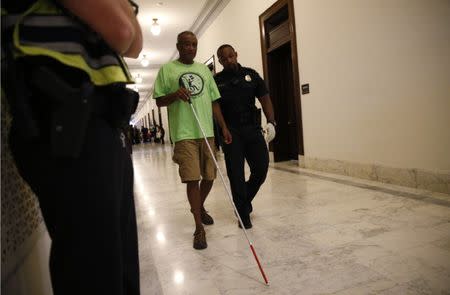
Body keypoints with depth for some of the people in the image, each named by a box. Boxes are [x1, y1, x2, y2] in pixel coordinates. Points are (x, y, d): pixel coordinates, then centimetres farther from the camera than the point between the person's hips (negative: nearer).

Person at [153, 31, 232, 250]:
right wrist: (175, 94, -18)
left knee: (209, 176, 10)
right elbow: (159, 101, 3)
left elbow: (214, 101, 15)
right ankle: (199, 228, 7)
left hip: (207, 132, 5)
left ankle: (199, 207, 38)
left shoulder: (204, 69, 16)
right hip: (184, 133, -4)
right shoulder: (167, 69, 5)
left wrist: (224, 127, 9)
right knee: (192, 179, -6)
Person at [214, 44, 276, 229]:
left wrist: (271, 121, -7)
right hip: (230, 133, -2)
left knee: (261, 168, 3)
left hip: (253, 129, 2)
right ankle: (243, 214, 15)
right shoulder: (216, 81, 4)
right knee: (236, 174, 0)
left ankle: (245, 200, 31)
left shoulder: (251, 75, 10)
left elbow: (264, 98, 7)